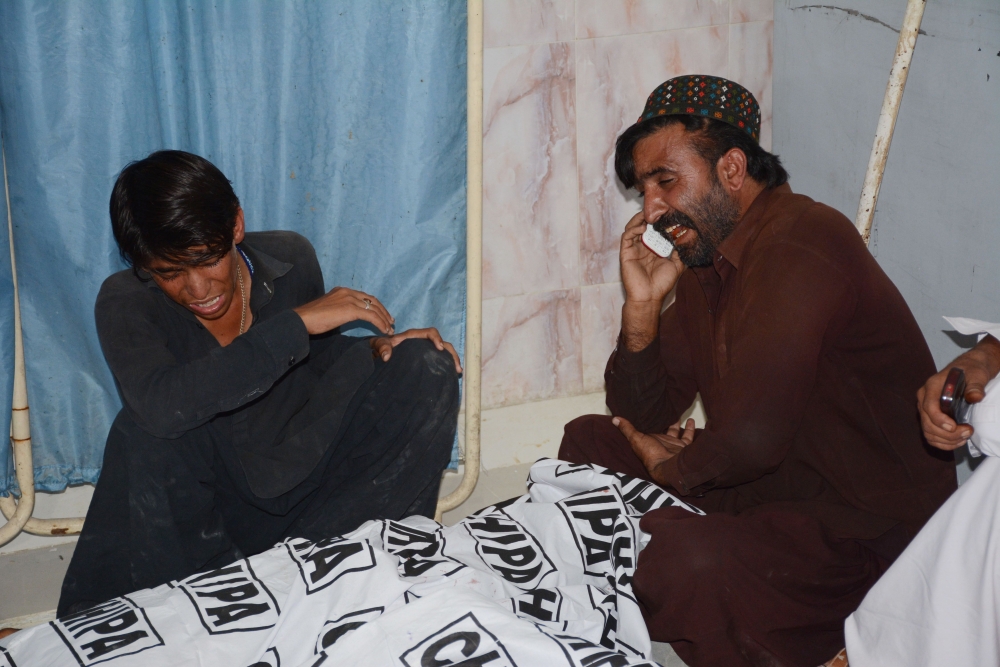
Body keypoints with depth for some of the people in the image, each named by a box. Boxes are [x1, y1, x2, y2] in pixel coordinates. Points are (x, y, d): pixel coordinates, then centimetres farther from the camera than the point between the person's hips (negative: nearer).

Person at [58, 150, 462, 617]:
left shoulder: (291, 259, -7)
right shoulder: (124, 303, -17)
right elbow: (160, 405, -38)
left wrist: (375, 350, -12)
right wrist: (295, 324, -35)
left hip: (304, 472, 4)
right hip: (206, 496, -3)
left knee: (426, 368, -13)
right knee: (145, 432, -34)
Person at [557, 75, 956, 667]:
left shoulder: (799, 248, -22)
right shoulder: (704, 255, 8)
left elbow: (752, 440, -27)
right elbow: (643, 416, 11)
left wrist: (669, 467, -5)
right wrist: (643, 304, -6)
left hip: (870, 530, -10)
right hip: (760, 485, 10)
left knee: (677, 554, -34)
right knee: (589, 441, 12)